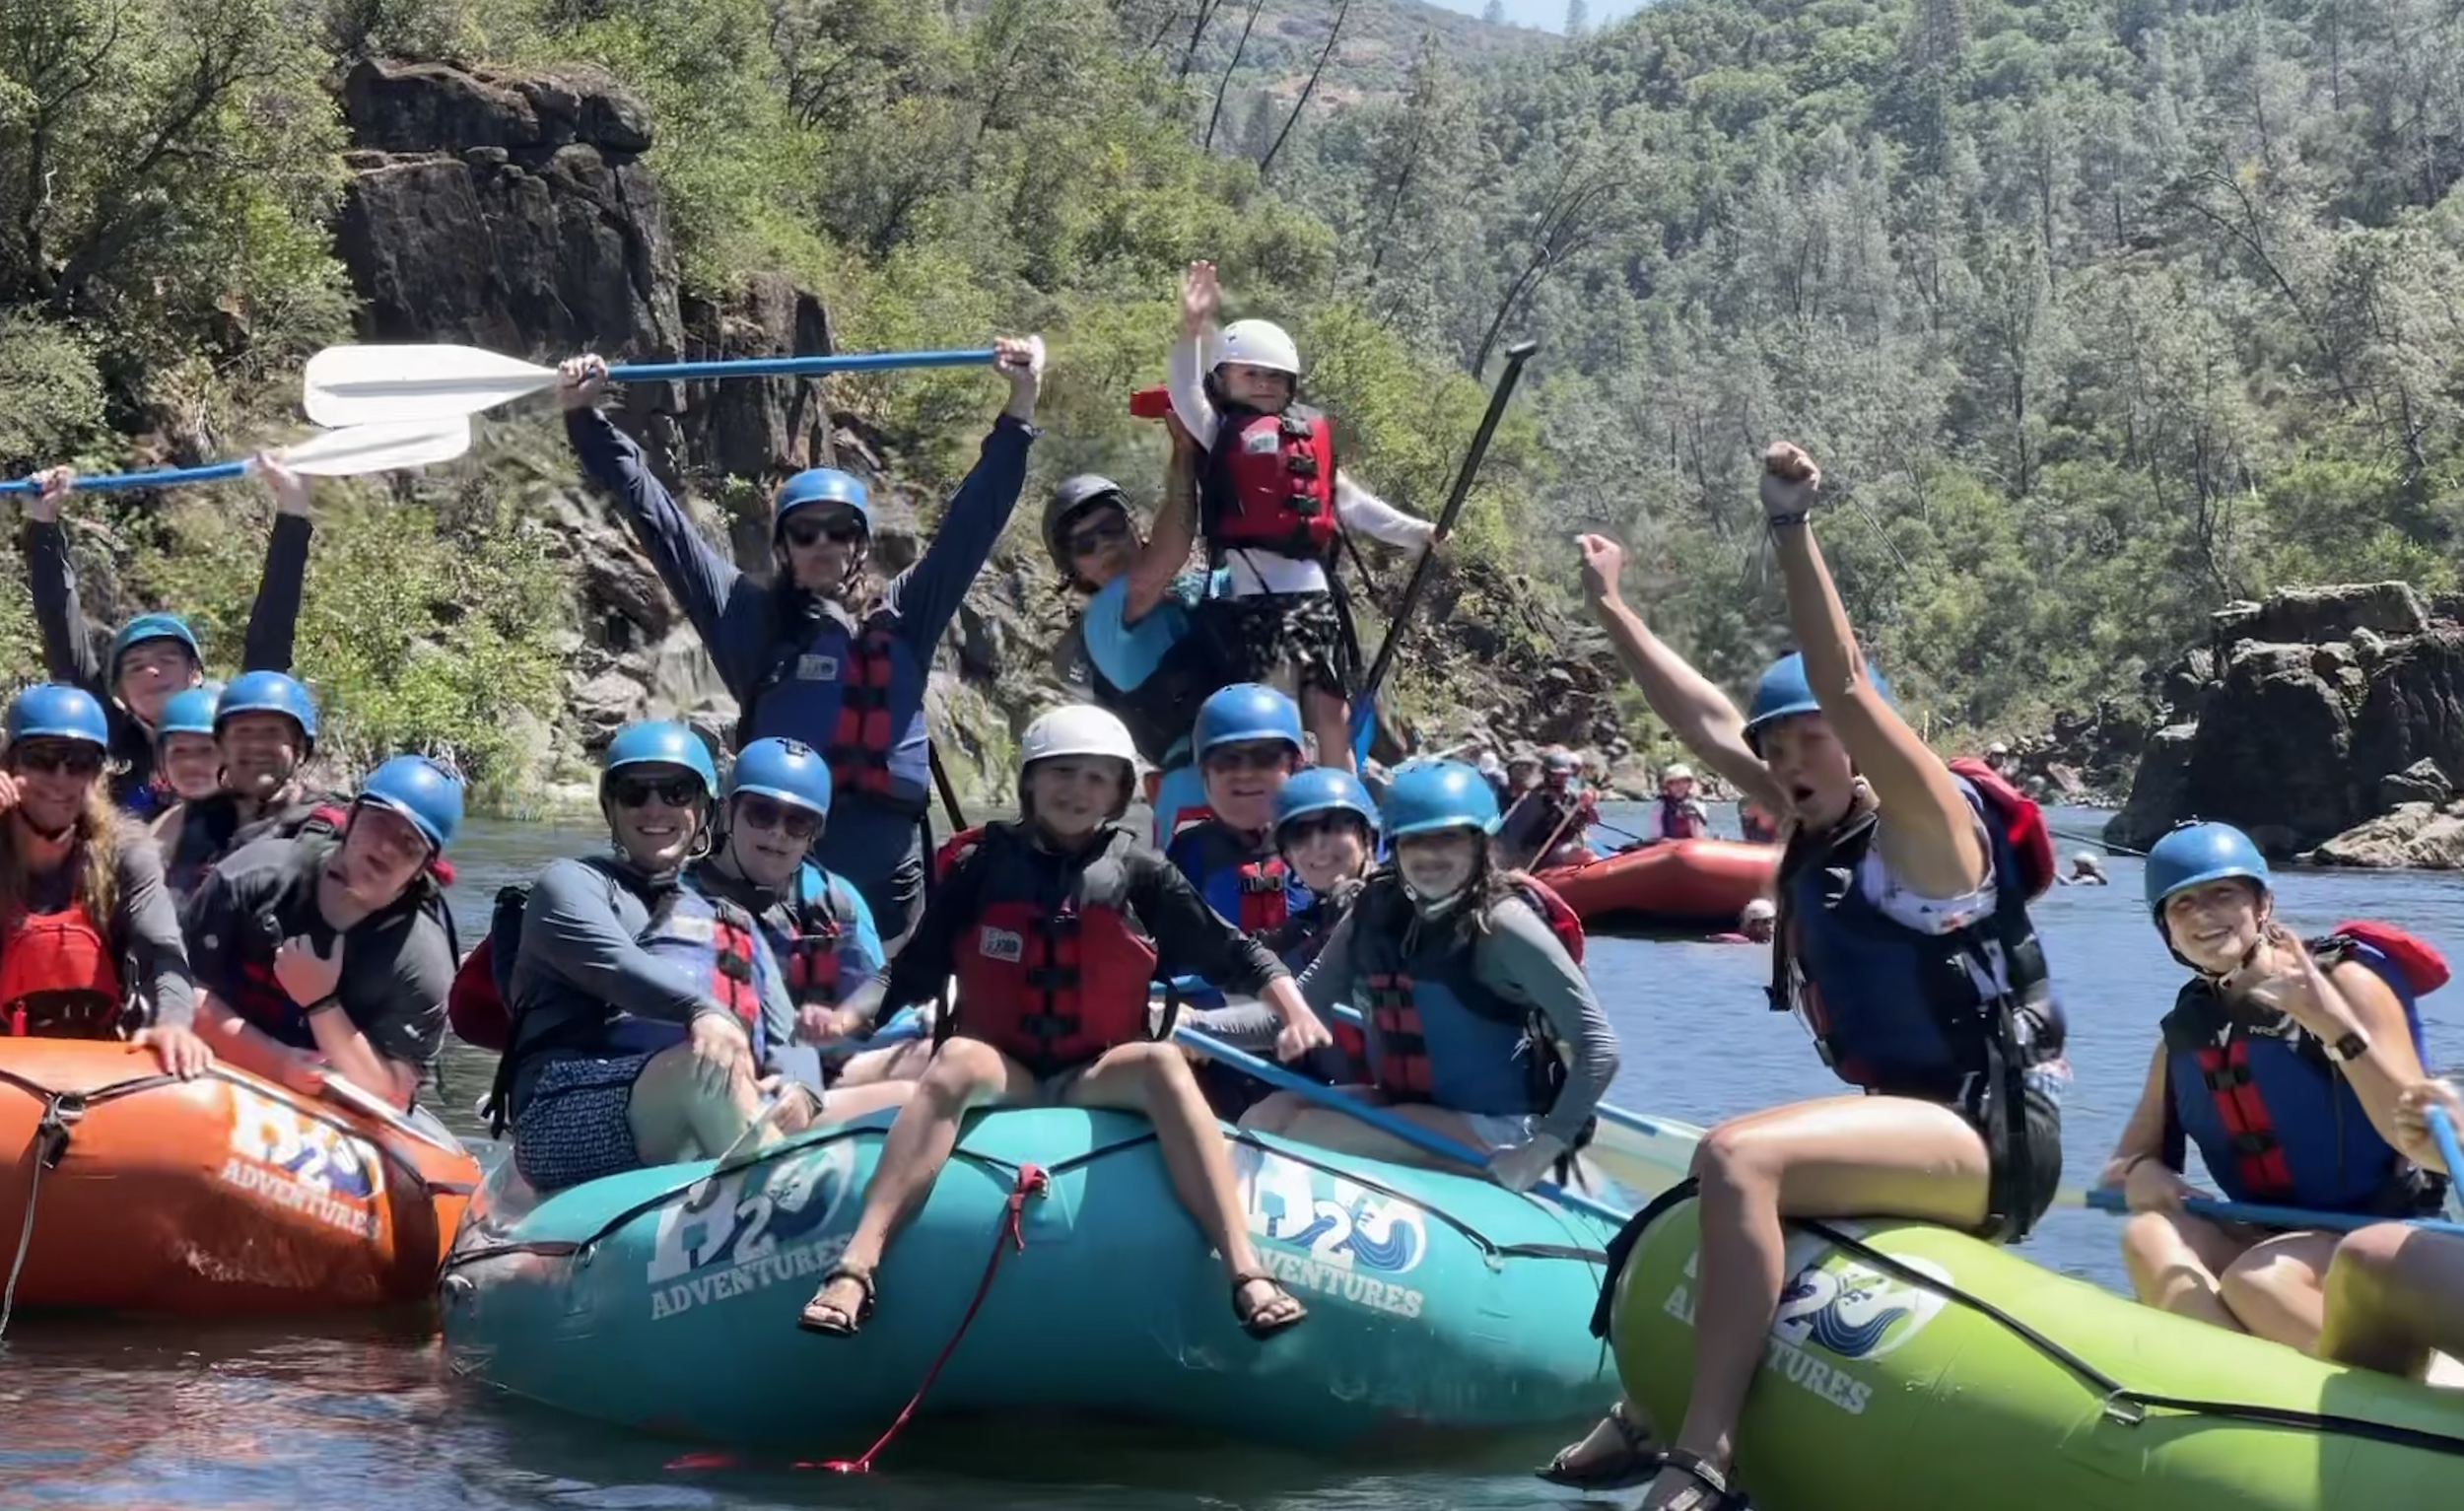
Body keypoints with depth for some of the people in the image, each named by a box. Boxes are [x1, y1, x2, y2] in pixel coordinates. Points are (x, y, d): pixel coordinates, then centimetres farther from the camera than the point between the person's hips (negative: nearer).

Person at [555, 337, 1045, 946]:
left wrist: (1020, 409, 7)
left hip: (885, 867, 2)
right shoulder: (753, 619, 10)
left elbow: (974, 518, 12)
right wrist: (586, 419, 9)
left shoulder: (903, 618, 13)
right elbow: (659, 521, 10)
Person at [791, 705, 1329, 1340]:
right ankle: (855, 1267, -48)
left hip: (1101, 1077, 1)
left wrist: (1293, 1010, -6)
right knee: (958, 1058, -34)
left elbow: (1230, 953, 8)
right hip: (998, 1070, -1)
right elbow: (915, 972, 7)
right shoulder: (984, 865, 5)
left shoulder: (1138, 872, 7)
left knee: (1162, 1062, -31)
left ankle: (1247, 1272, -42)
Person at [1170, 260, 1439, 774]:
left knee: (1332, 712, 7)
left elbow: (1350, 502, 21)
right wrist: (1193, 327, -27)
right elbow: (1185, 394, -12)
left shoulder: (1313, 438, 18)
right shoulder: (1220, 433, 5)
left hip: (1313, 592, 5)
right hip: (1249, 594, -4)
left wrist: (1416, 532, 13)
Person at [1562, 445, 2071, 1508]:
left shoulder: (1926, 824, -10)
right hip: (1916, 1125, 11)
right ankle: (1652, 1413, 30)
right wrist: (1610, 609, 24)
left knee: (1736, 1158, -31)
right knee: (1715, 1187, 30)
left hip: (1986, 1136, -11)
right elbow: (1706, 721, 19)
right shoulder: (1819, 832, 12)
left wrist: (1790, 529, -31)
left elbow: (1842, 685, -25)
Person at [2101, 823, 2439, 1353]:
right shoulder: (2186, 1033, 8)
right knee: (2149, 1238, -23)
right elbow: (2127, 1159, 14)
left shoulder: (2344, 983, -9)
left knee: (2256, 1281, -34)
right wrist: (2140, 1173, -11)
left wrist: (2338, 1028, -29)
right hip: (2272, 1237, 6)